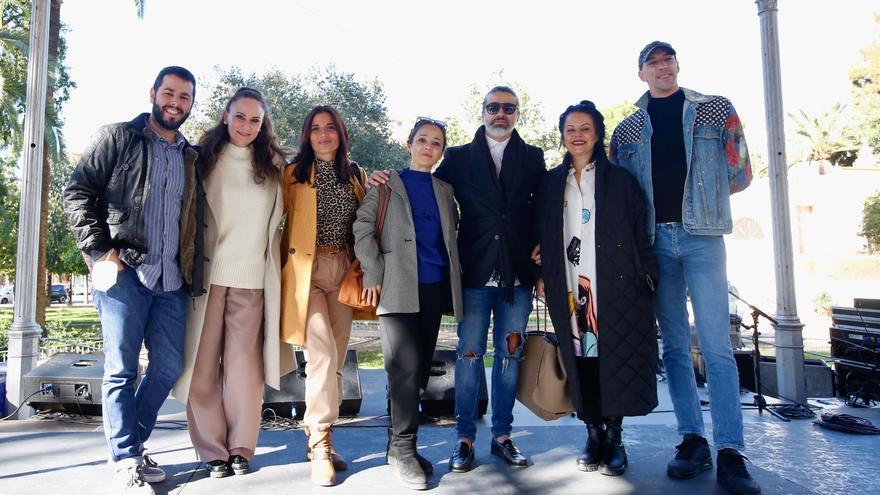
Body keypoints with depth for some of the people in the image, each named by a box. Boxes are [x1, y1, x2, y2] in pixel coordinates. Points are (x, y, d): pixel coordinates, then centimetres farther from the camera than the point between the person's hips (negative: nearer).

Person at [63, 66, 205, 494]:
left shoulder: (192, 158, 17)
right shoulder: (118, 138, 3)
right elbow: (77, 192, -2)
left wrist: (194, 274, 8)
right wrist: (100, 252, -10)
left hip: (171, 280, 5)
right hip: (124, 272, -5)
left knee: (169, 368, 8)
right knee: (121, 369, 1)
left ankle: (130, 444, 27)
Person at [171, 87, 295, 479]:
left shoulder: (272, 165, 11)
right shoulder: (204, 158, 6)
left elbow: (278, 216, 20)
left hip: (251, 278, 1)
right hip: (206, 274, -1)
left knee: (244, 364, 2)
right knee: (204, 363, 2)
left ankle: (241, 448, 14)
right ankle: (213, 451, 13)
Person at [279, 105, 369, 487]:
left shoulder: (355, 175, 12)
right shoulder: (293, 174, 1)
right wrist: (280, 266, -4)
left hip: (342, 271, 4)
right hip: (306, 270, -4)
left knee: (336, 360, 6)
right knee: (322, 355, -14)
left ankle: (319, 439, 19)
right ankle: (320, 444, -3)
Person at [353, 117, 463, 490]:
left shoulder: (444, 190, 18)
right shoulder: (386, 183, 7)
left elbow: (452, 233, 22)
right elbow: (362, 227, 0)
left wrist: (454, 279, 10)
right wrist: (374, 274, -9)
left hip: (434, 288, 4)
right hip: (398, 288, -4)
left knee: (421, 368, 7)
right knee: (406, 368, -10)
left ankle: (402, 445, 20)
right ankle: (403, 448, 4)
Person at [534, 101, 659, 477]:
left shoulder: (620, 180, 7)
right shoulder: (550, 184, 13)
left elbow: (640, 234, 4)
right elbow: (543, 237, 13)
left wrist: (647, 277, -3)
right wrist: (542, 276, 4)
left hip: (615, 287, -2)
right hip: (570, 289, 2)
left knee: (615, 360, -2)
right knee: (581, 361, 2)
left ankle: (614, 436, 12)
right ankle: (593, 433, 16)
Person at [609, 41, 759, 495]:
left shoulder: (717, 110, 7)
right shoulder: (627, 129, 11)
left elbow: (740, 175, 8)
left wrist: (700, 198, 7)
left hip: (702, 236, -2)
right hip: (656, 241, 2)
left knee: (716, 346, -7)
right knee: (674, 346, 5)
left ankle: (730, 451, -1)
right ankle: (693, 440, 15)